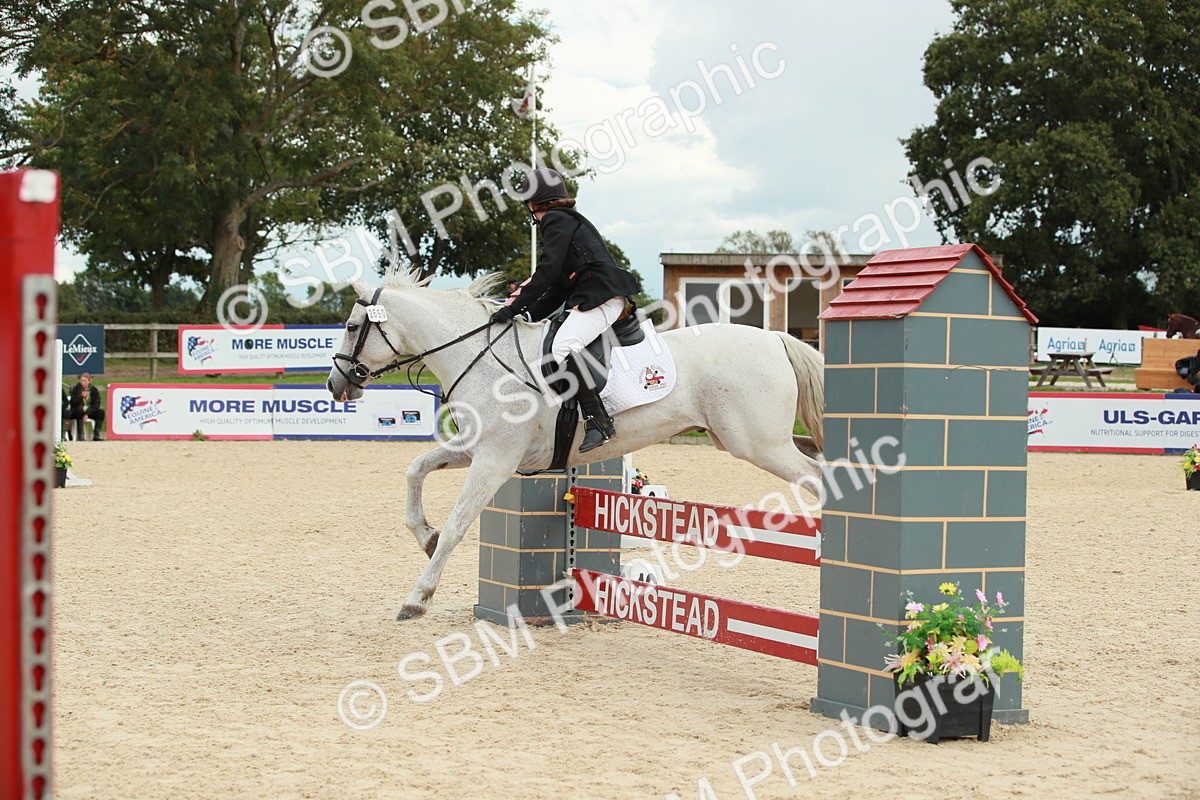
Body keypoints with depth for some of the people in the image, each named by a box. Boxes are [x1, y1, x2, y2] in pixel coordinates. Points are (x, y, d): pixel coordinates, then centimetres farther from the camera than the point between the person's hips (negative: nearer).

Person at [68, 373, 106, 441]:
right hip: (77, 411, -2)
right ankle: (79, 436, -36)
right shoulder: (75, 389, -3)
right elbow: (73, 404, -12)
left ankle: (96, 435, -23)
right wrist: (80, 396, -29)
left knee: (101, 412, -24)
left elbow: (96, 404, -6)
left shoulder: (94, 390, 1)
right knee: (80, 411, -36)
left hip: (90, 411, 2)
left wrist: (87, 413, -19)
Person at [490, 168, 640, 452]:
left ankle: (599, 422, -34)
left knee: (563, 347, -28)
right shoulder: (570, 220, 29)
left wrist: (516, 308, -12)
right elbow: (558, 288, 26)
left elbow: (548, 271, -13)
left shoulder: (556, 220, -1)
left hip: (601, 296, -11)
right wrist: (528, 317, 21)